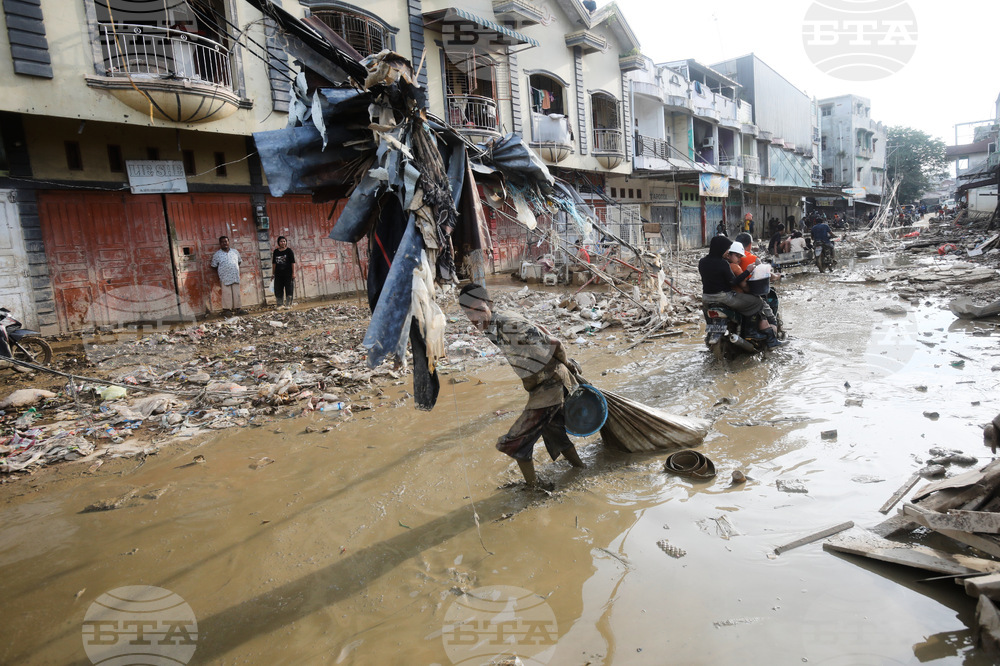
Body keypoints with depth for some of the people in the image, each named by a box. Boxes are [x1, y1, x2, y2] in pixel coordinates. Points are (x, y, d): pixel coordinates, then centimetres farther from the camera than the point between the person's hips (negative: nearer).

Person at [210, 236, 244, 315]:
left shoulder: (235, 251, 11)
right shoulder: (217, 254, 2)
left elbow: (239, 261, 22)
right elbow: (214, 266, 8)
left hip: (235, 277, 3)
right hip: (225, 278, -3)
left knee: (237, 293, 4)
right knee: (227, 294, -4)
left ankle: (238, 308, 9)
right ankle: (227, 309, 2)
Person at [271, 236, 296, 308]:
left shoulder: (289, 251, -1)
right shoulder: (275, 252, 9)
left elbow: (293, 262, -4)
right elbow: (274, 263, 13)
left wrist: (293, 273, -10)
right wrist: (273, 273, 9)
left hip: (288, 274, -4)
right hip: (278, 274, 4)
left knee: (288, 289, 0)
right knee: (278, 290, 5)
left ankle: (288, 304, 7)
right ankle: (280, 304, 13)